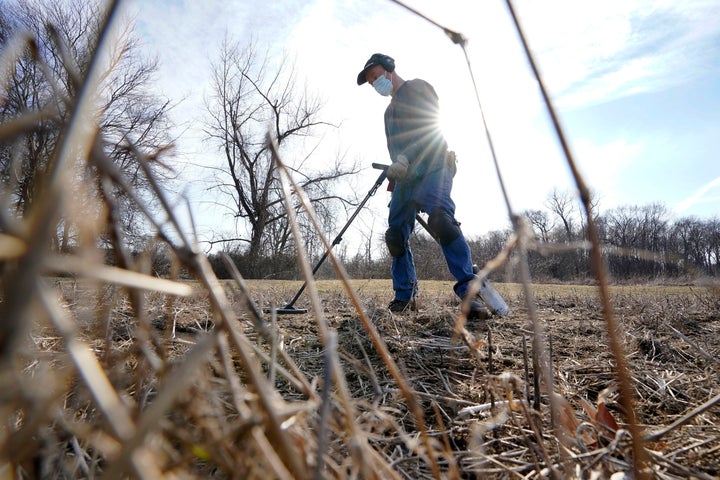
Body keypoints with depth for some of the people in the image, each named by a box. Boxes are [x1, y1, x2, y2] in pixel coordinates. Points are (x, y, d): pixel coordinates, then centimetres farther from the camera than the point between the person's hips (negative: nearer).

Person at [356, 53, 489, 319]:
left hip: (432, 167, -8)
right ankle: (404, 297, 8)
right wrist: (393, 179, 19)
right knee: (396, 234, -1)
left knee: (440, 218, -30)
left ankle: (469, 292, -31)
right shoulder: (392, 109, 32)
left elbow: (430, 127, -9)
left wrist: (404, 158, -21)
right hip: (406, 176, 8)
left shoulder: (417, 88, 7)